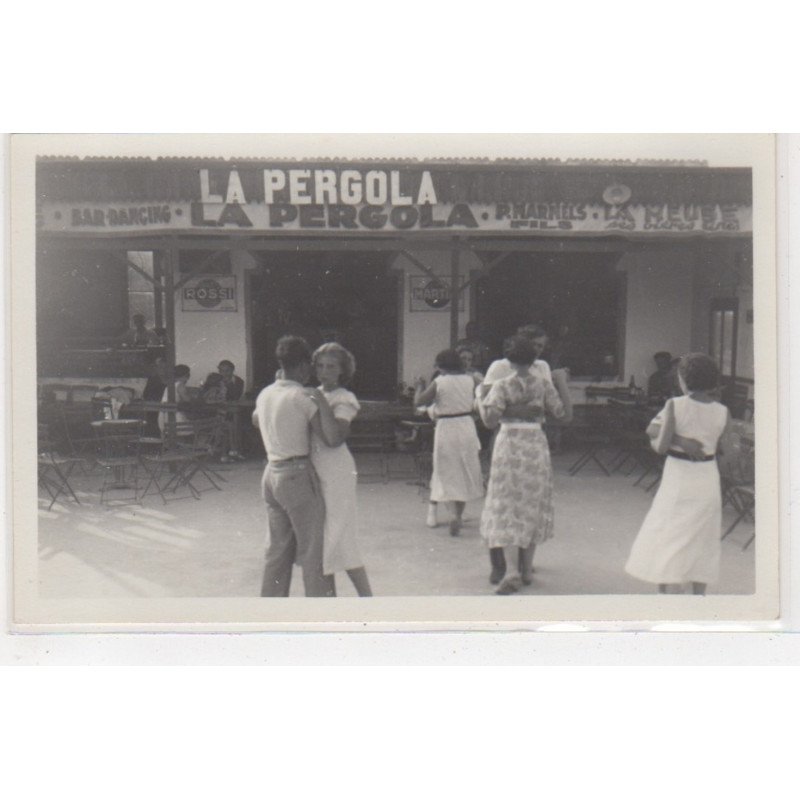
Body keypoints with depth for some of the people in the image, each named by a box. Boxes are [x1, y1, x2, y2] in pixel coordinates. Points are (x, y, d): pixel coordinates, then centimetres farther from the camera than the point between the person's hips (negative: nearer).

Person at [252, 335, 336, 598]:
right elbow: (331, 439, -17)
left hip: (271, 473, 7)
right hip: (298, 476, -7)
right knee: (312, 551, 1)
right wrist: (322, 403, -4)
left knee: (278, 548, 15)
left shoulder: (264, 394, 8)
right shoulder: (303, 397, -14)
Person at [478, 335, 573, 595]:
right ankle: (527, 569, 23)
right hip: (537, 444, 3)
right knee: (532, 506, 15)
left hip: (510, 445, -3)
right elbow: (566, 414, 0)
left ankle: (512, 573, -12)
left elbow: (490, 420, -16)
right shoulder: (543, 383, 1)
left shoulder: (503, 385, -7)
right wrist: (563, 384, 9)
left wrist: (480, 405, 4)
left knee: (507, 508, 0)